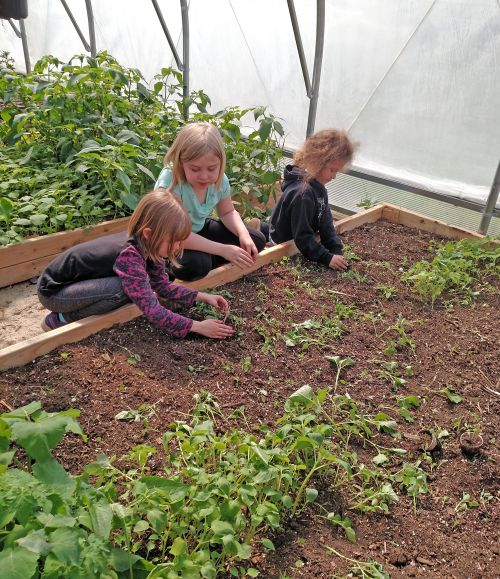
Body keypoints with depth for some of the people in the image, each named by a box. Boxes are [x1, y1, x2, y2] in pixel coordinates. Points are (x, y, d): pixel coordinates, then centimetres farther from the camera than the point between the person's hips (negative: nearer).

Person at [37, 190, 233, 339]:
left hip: (80, 281, 8)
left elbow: (163, 285, 3)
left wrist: (202, 296, -6)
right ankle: (59, 320, -8)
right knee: (122, 290, -28)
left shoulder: (145, 245, -9)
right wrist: (197, 326, -29)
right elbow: (153, 311, -34)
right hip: (53, 290, -8)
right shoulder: (129, 256, -33)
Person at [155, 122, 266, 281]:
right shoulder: (170, 184, -33)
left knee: (257, 241, 0)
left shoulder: (220, 180, -15)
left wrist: (243, 234, -17)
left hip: (199, 229, 6)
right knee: (196, 265, -37)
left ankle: (204, 263, -3)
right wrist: (223, 250, -34)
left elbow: (228, 212, 5)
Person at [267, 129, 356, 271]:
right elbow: (302, 236, -29)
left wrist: (337, 251, -14)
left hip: (301, 243, 8)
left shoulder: (318, 186, -2)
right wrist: (328, 258, -29)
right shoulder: (302, 193, -31)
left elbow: (326, 222, -3)